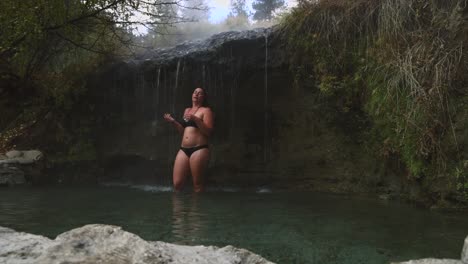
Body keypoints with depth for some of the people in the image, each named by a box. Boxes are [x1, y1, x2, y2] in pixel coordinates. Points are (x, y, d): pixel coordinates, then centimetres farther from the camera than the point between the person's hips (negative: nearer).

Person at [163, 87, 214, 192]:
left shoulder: (206, 110, 2)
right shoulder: (187, 110, 22)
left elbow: (208, 132, -10)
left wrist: (195, 119, -18)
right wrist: (173, 121, 15)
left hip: (199, 150, -6)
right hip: (183, 149, 6)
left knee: (197, 184, -5)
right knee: (177, 184, -1)